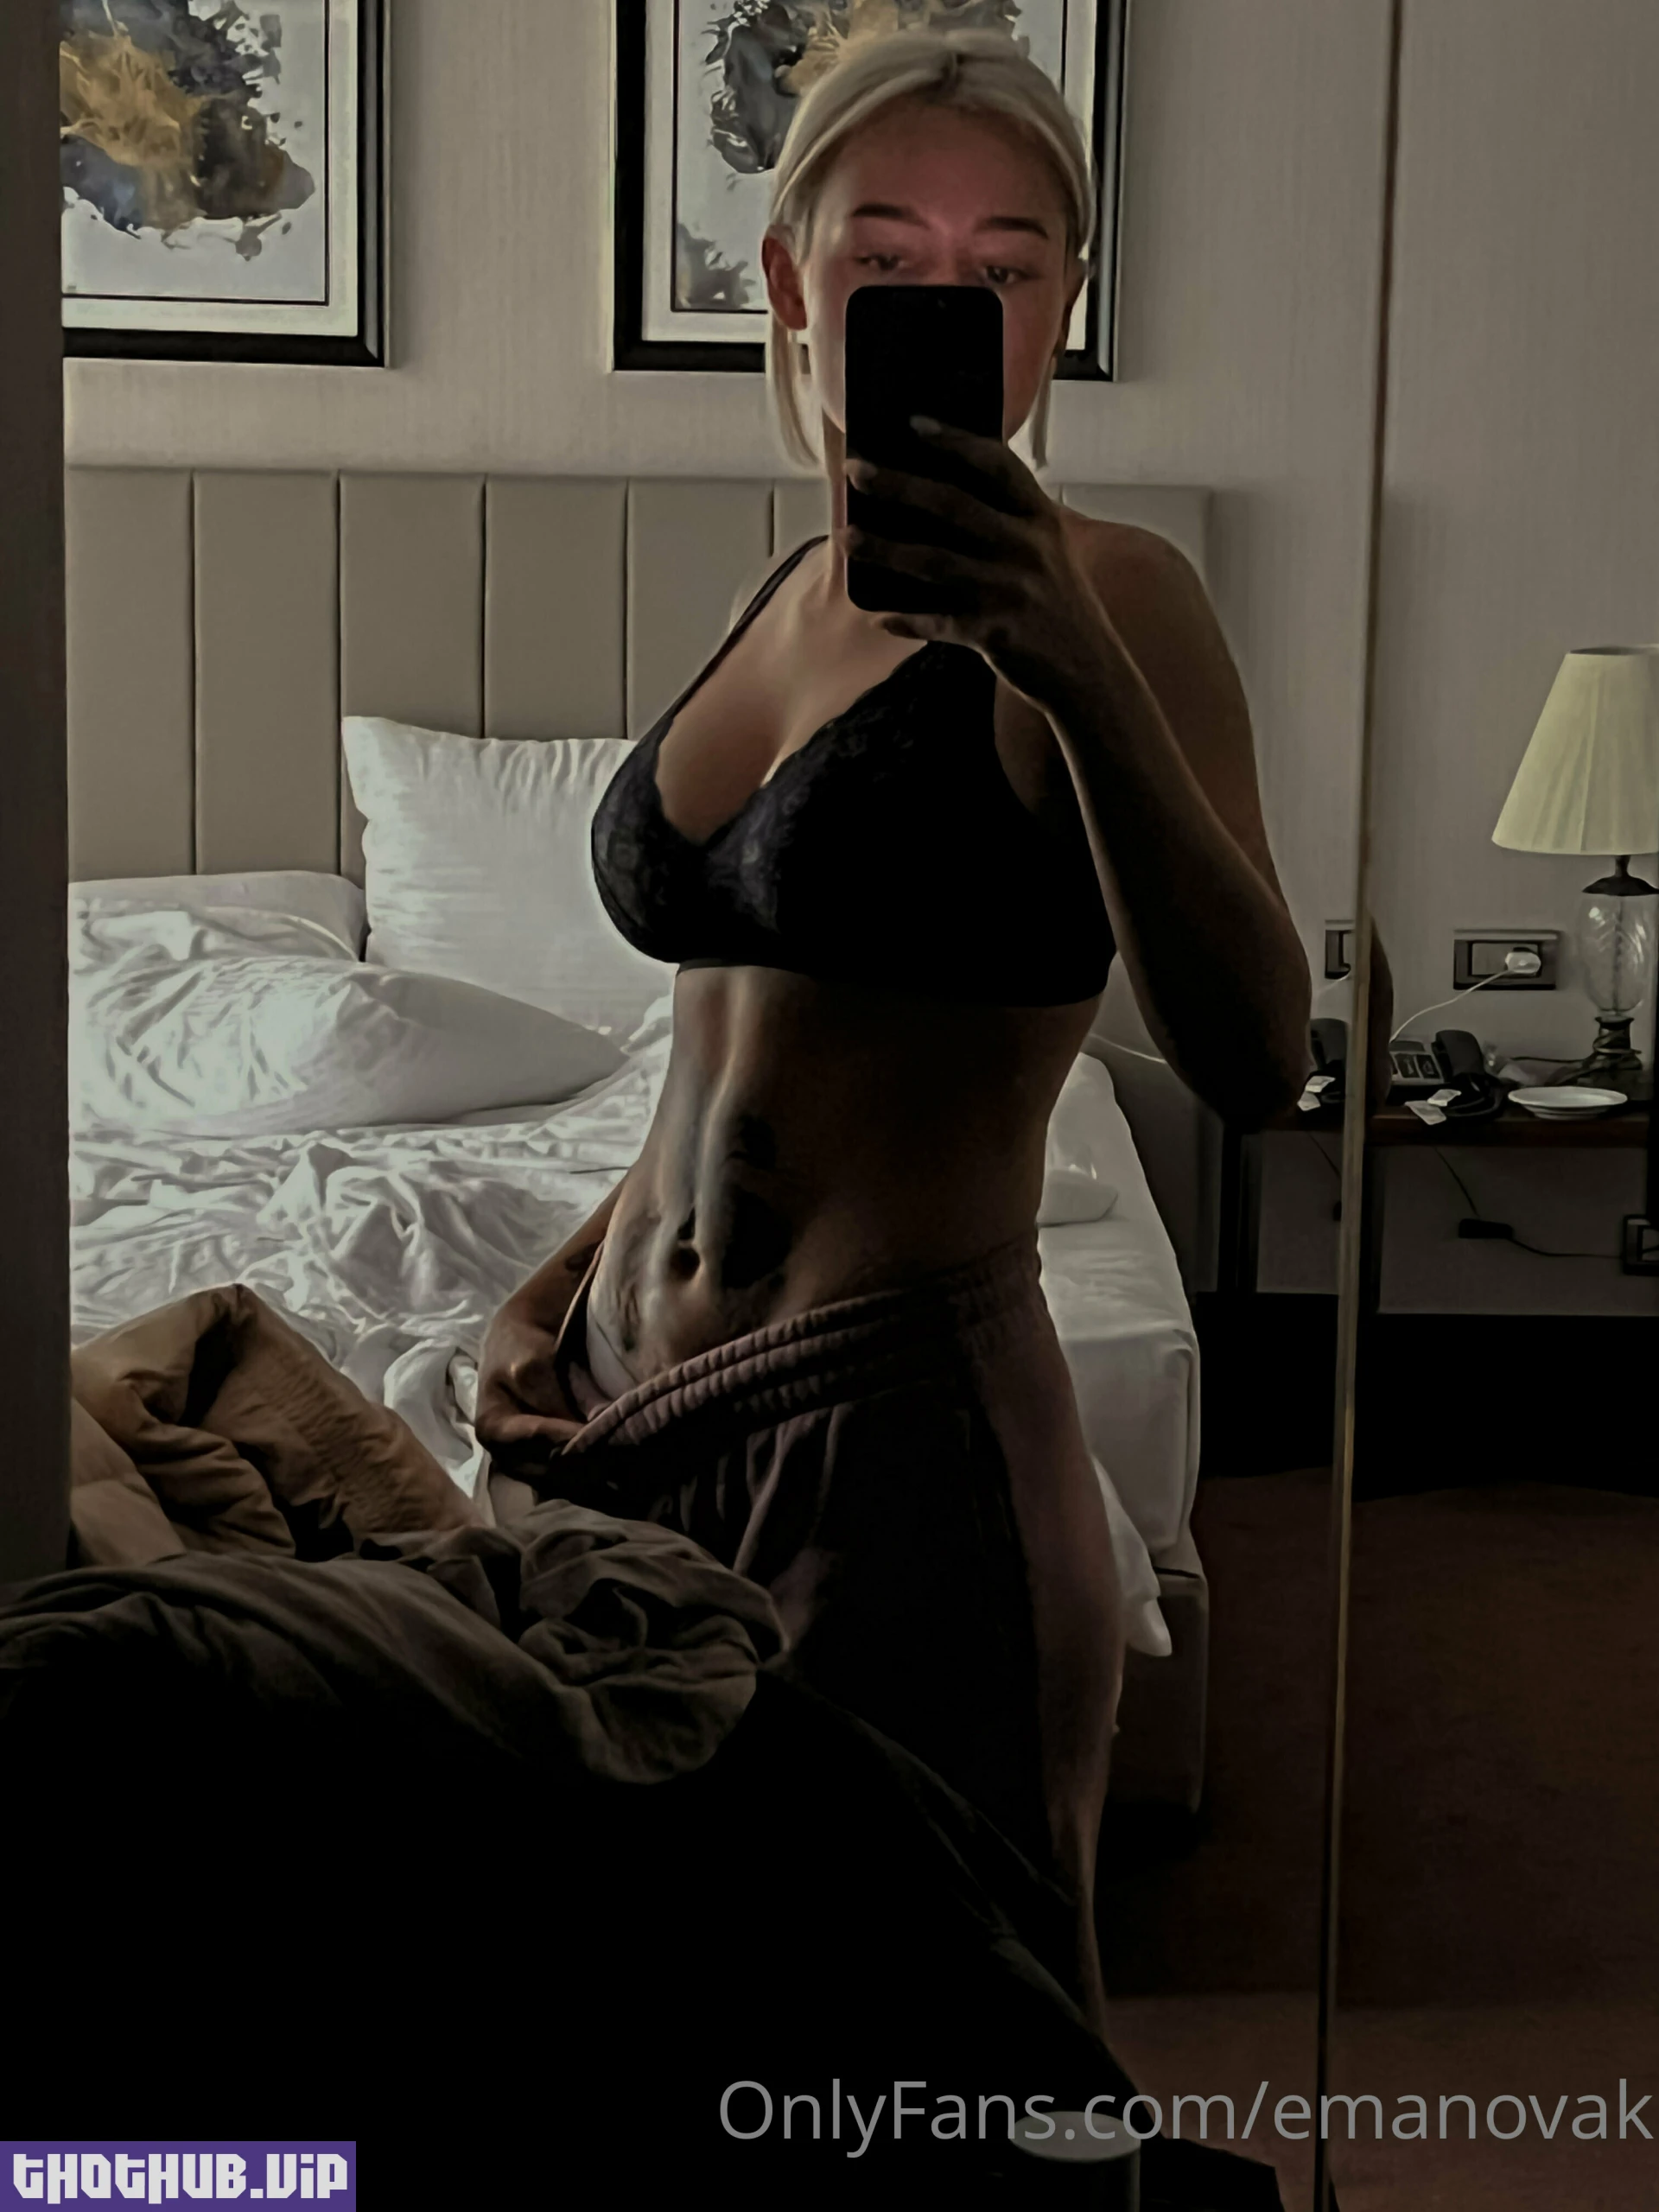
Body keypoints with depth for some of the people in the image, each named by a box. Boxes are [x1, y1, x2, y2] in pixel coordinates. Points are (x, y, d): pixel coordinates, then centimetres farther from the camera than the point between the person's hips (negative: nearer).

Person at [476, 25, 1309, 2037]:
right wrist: (566, 1286, 9)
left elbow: (1248, 1060, -26)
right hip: (640, 1415, 7)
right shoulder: (790, 596, 11)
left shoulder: (1104, 599, -11)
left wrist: (1082, 677, -38)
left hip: (901, 1427, -7)